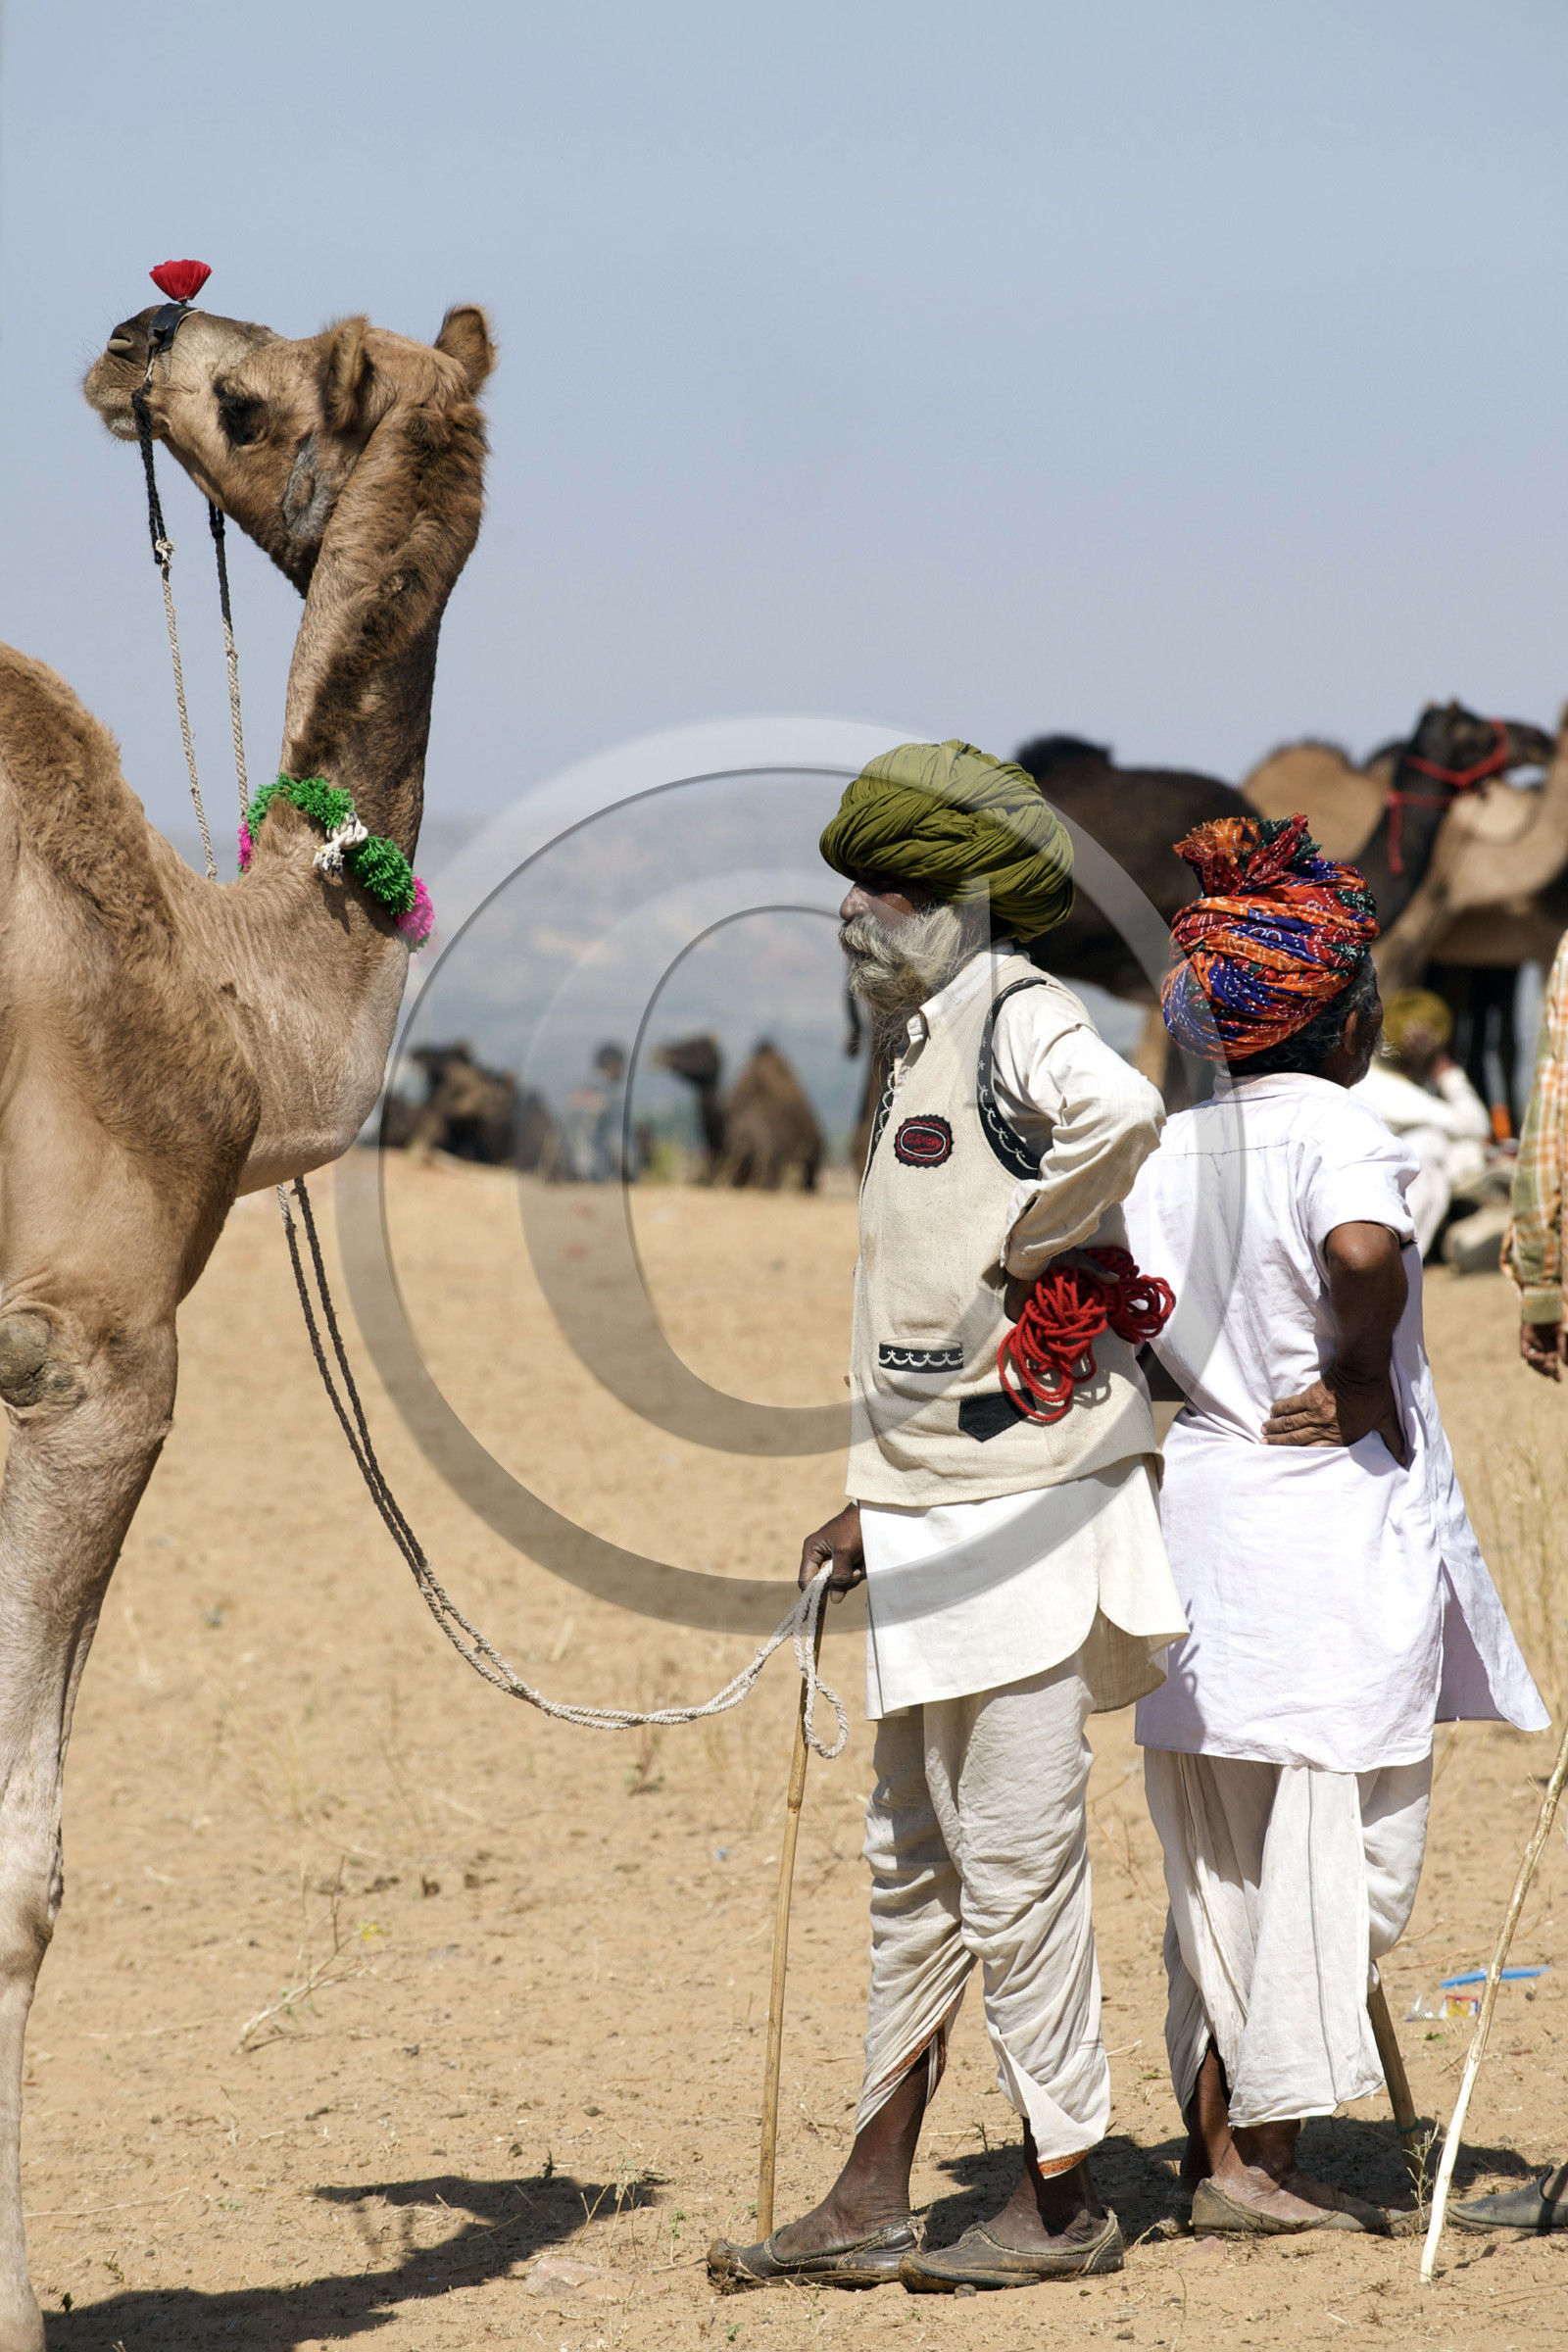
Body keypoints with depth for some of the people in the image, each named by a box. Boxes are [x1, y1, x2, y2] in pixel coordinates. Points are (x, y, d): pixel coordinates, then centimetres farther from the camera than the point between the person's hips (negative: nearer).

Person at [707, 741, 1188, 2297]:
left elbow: (1124, 1111, -35)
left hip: (1023, 1503, -10)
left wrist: (1026, 1248, -21)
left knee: (1014, 1857, -4)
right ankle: (870, 2202, 19)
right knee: (914, 1861, 13)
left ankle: (1063, 2204, 5)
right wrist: (874, 1505, 21)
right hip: (935, 1517, 10)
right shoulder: (923, 1049, 18)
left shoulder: (1017, 1020, -11)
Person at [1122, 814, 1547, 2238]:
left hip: (1194, 1516, 7)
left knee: (1219, 1865, 15)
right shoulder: (1337, 1131, -13)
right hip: (1332, 1527, -7)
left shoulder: (1167, 1152, 7)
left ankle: (1215, 2145, 19)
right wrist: (1362, 1378, -17)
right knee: (1335, 1852, 2)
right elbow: (1366, 1256, -33)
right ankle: (1266, 2158, 0)